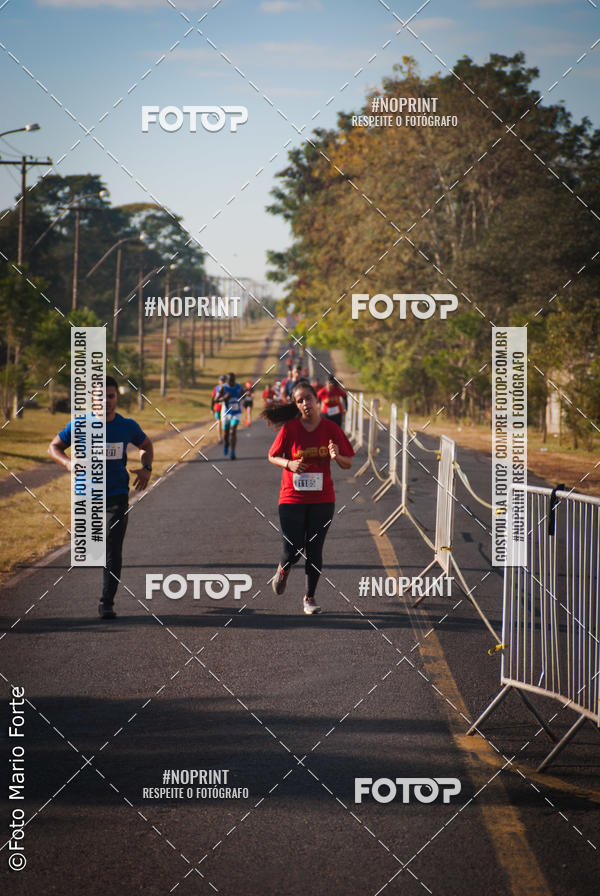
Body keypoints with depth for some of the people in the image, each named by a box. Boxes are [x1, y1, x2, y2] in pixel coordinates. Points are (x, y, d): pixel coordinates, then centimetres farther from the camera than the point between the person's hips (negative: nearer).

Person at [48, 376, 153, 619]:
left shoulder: (127, 426, -2)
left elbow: (145, 445, 18)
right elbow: (54, 447, 5)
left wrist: (146, 468, -1)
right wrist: (69, 463, -16)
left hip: (117, 496, -1)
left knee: (113, 549, -11)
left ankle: (107, 603, -6)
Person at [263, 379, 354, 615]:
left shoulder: (331, 429, -2)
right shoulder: (290, 428, -6)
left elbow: (348, 464, 4)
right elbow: (272, 456, 4)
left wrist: (336, 456, -19)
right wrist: (289, 464, -16)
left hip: (322, 500, 1)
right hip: (292, 498, -1)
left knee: (314, 550, 1)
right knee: (292, 551, -3)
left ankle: (310, 598, 17)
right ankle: (283, 570, 33)